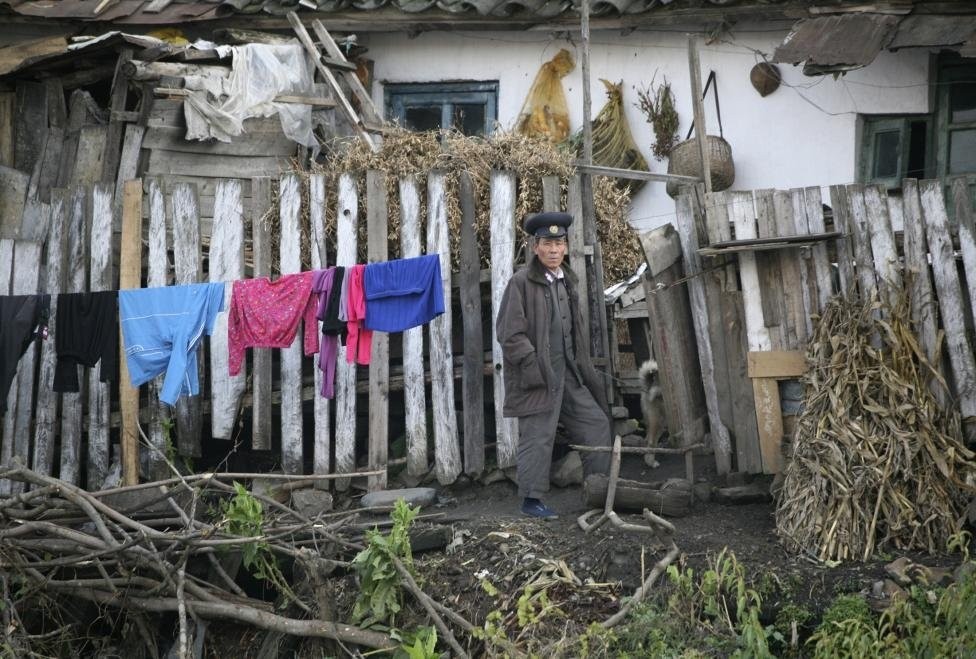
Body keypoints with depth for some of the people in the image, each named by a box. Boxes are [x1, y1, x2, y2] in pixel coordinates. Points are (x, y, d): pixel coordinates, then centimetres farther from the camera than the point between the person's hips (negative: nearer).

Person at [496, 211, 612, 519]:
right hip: (537, 374, -8)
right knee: (537, 437, -4)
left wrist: (582, 364, 16)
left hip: (568, 372, 8)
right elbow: (509, 333, -15)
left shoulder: (567, 281, 13)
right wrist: (533, 366, -18)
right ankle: (531, 499, 8)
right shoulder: (521, 282, -11)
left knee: (597, 423, 11)